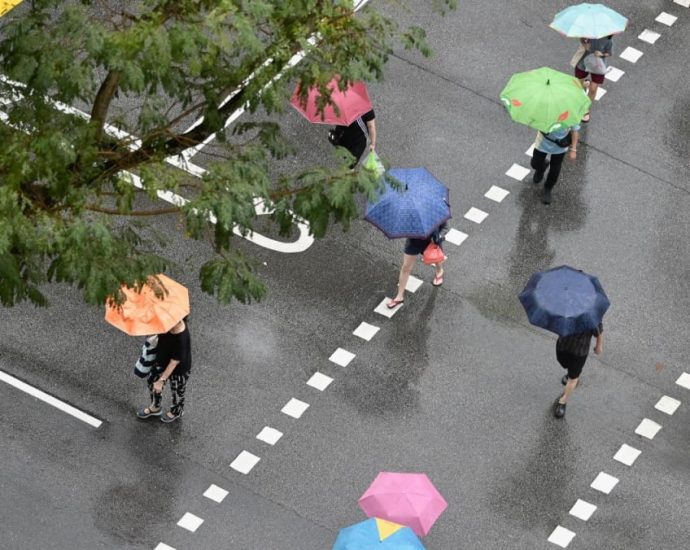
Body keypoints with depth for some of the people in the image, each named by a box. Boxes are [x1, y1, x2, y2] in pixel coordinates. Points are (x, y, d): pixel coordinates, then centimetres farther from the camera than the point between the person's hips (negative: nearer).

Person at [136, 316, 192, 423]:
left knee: (177, 391, 23)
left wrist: (162, 380, -24)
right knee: (152, 382, 26)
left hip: (179, 370, -7)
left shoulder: (181, 339, -43)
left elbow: (174, 362, -31)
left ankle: (177, 411, 56)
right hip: (162, 361, 7)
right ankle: (155, 407, 56)